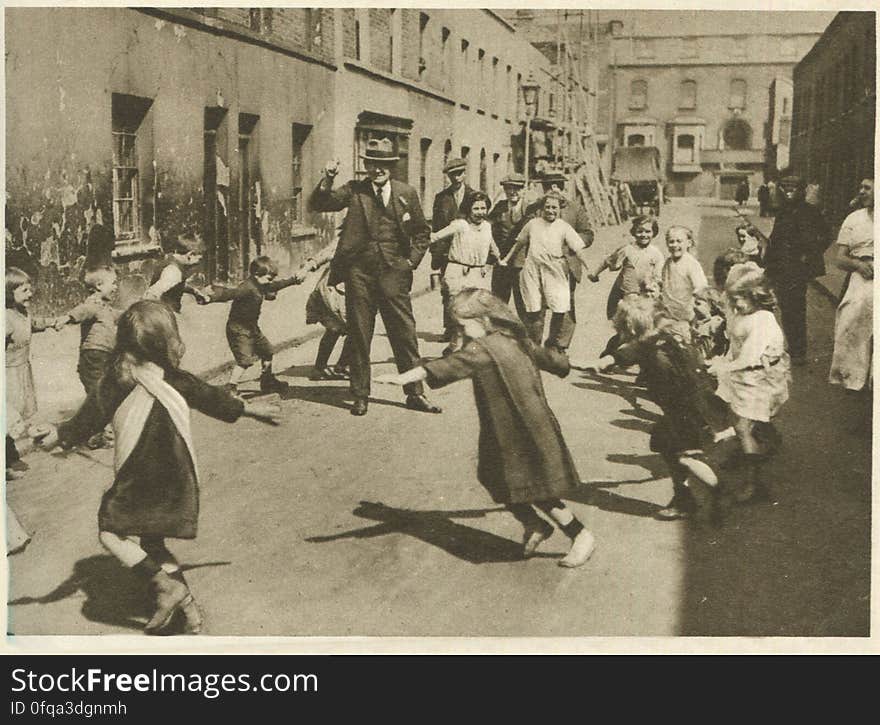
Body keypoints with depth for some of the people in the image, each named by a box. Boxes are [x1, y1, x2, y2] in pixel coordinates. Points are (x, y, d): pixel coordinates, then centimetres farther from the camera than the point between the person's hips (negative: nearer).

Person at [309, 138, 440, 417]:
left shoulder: (407, 193, 7)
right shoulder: (354, 191, 4)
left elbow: (422, 231, 15)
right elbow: (319, 204, -4)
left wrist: (412, 261, 5)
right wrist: (328, 178, -18)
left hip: (393, 273, 0)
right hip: (359, 272, 0)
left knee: (405, 334, 2)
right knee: (359, 336, 6)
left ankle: (415, 393, 13)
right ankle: (360, 396, 16)